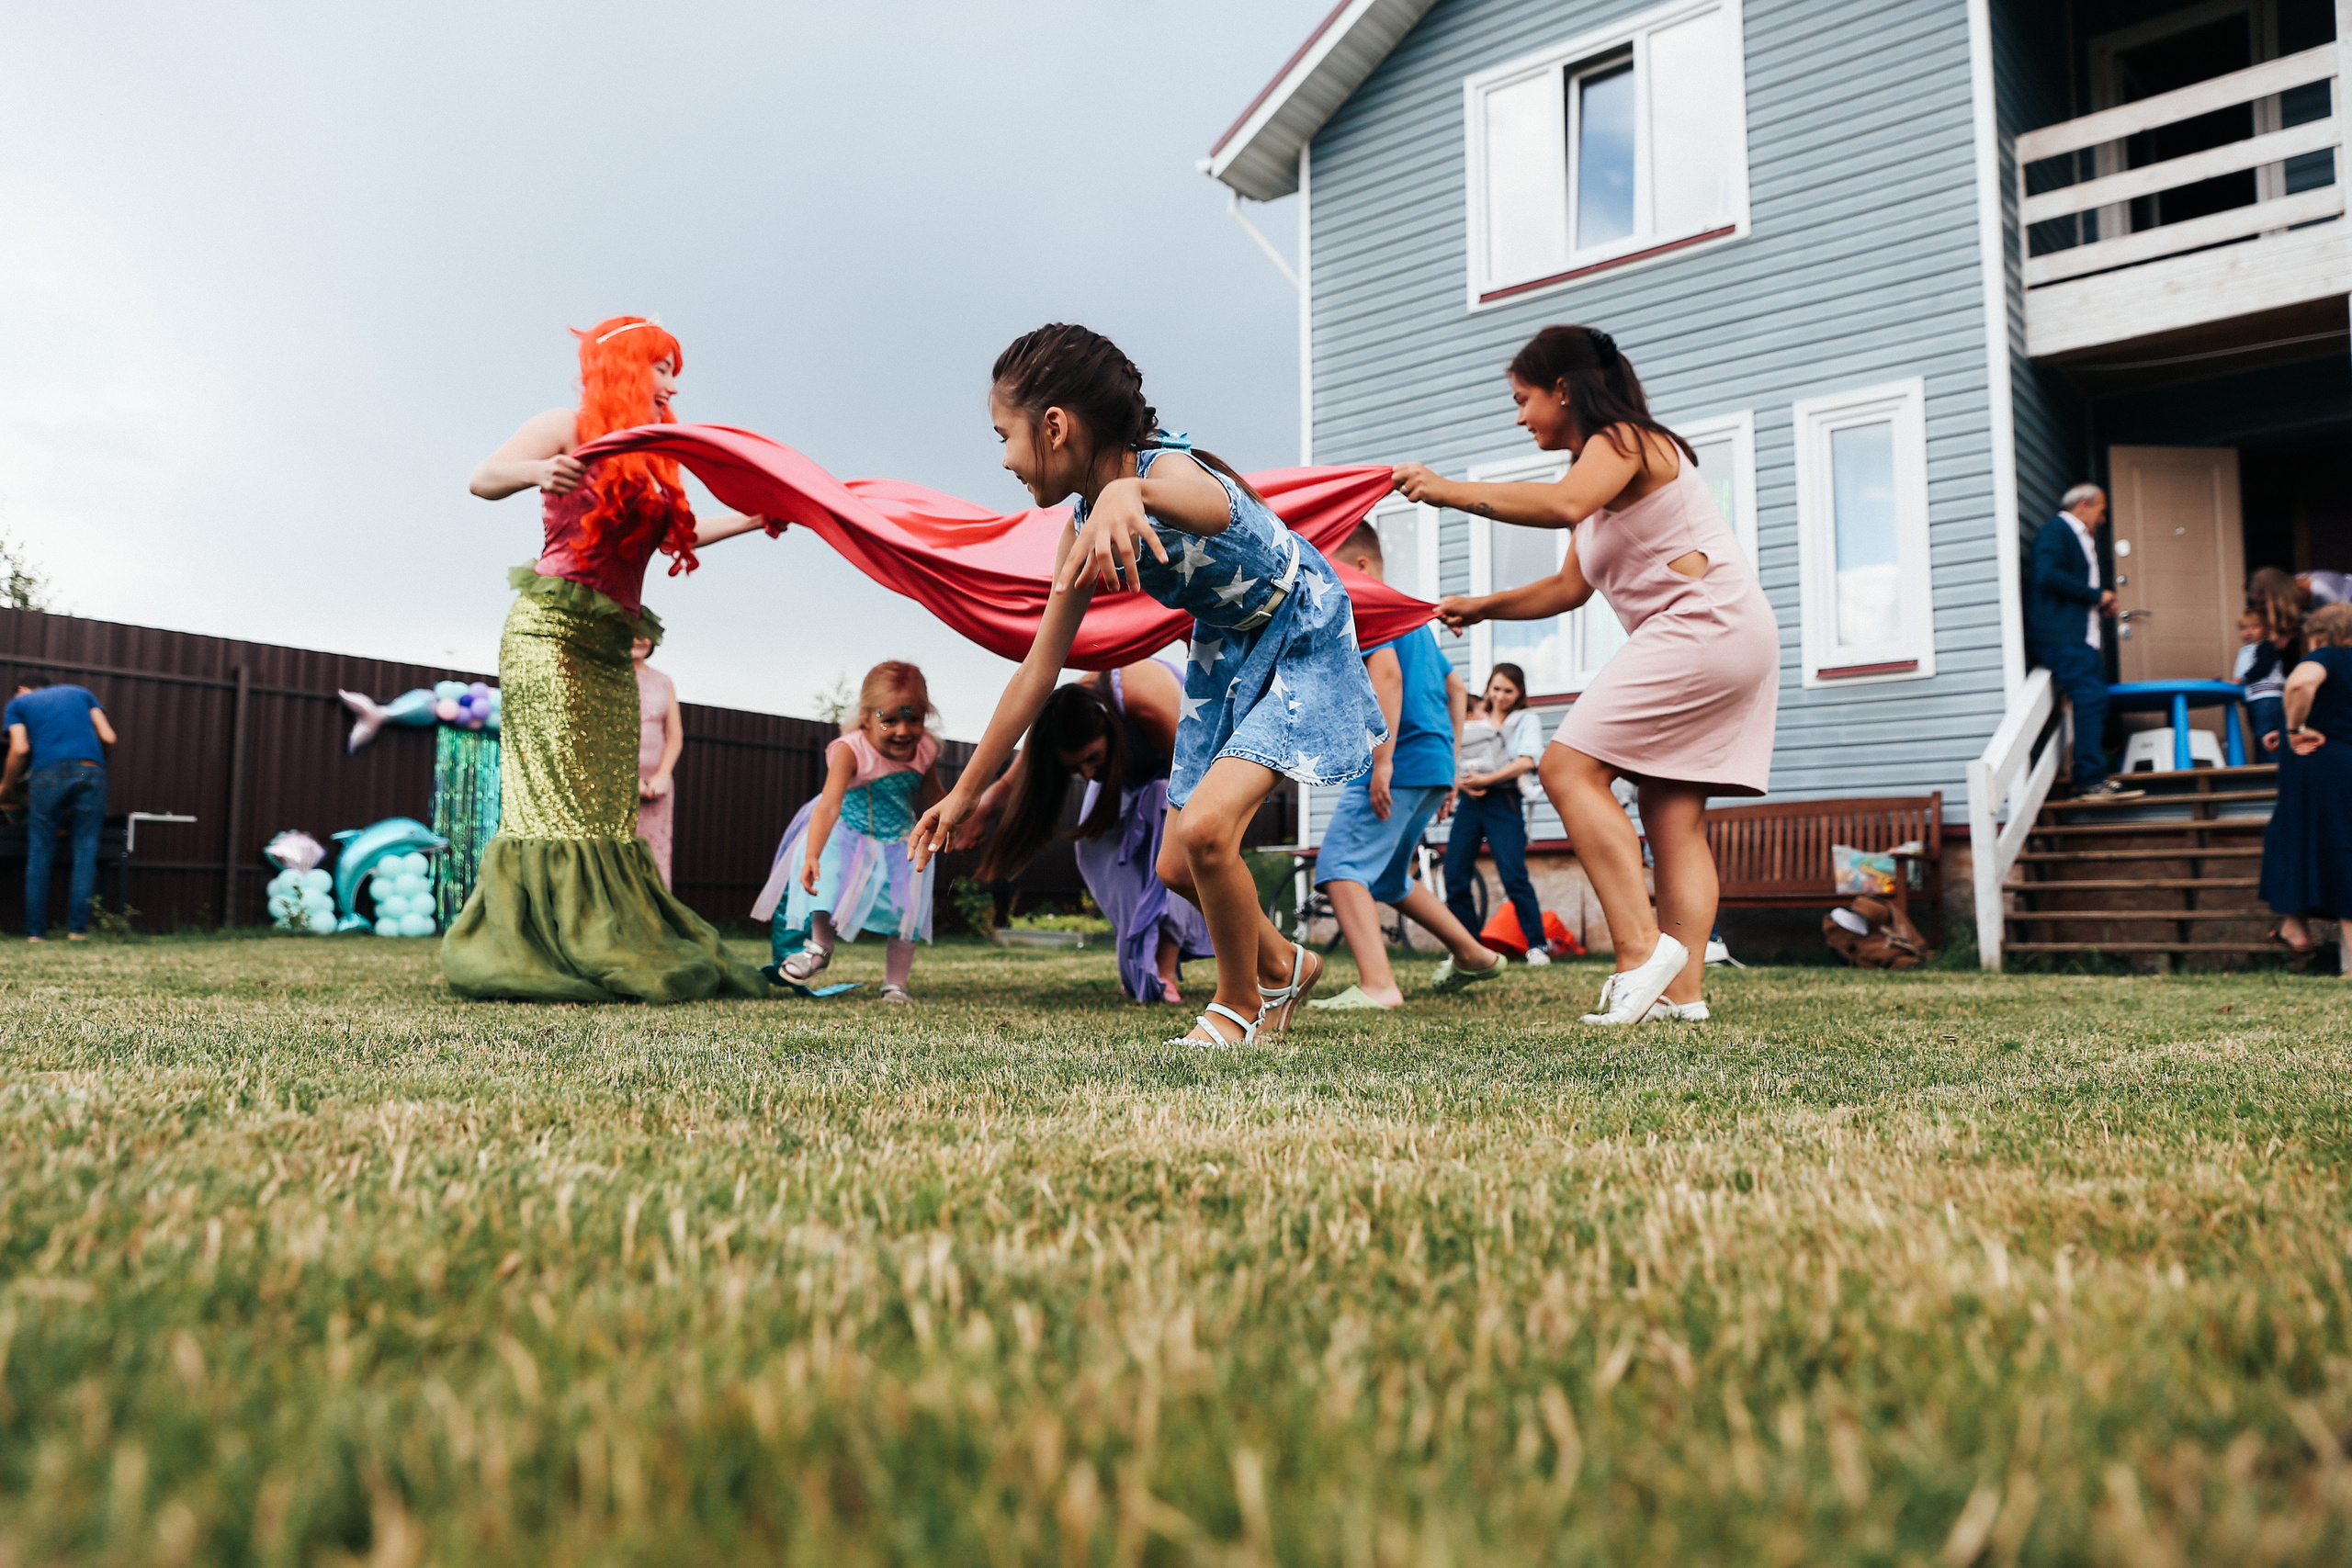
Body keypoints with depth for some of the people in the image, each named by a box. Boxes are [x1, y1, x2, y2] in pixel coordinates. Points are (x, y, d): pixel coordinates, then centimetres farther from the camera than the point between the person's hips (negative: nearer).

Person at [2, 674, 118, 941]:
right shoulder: (79, 692, 24)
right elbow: (108, 737, 13)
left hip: (48, 773, -1)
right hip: (91, 772, 1)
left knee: (39, 854, 6)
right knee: (85, 852, 2)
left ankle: (35, 932, 4)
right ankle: (77, 928, -4)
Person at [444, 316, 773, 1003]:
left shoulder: (646, 462, 20)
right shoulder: (569, 428, 1)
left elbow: (676, 534, 30)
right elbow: (483, 478, -10)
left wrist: (755, 519, 28)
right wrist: (535, 470, -31)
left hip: (610, 648, 7)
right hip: (552, 631, -7)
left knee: (609, 804, 4)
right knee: (555, 792, -12)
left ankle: (612, 954, 5)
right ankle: (536, 951, -11)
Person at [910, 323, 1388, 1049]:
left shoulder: (1170, 470, -32)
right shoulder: (1084, 532, -9)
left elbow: (1206, 501, -60)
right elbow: (1038, 668, -2)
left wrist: (1127, 494, -84)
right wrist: (966, 790, 3)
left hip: (1301, 643, -8)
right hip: (1224, 653, 8)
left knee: (1204, 827, -24)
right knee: (1177, 868, 7)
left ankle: (1241, 1004, 2)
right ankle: (1282, 967, 35)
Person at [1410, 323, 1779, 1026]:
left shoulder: (1622, 439, -6)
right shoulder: (1608, 463, 24)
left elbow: (1564, 503, -30)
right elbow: (1569, 587, 24)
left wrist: (1453, 491, -25)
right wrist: (1480, 607, 17)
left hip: (1708, 620, -11)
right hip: (1729, 645, 11)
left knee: (1568, 766, -16)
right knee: (1672, 811, 4)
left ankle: (1641, 946, -23)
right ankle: (1683, 989, 0)